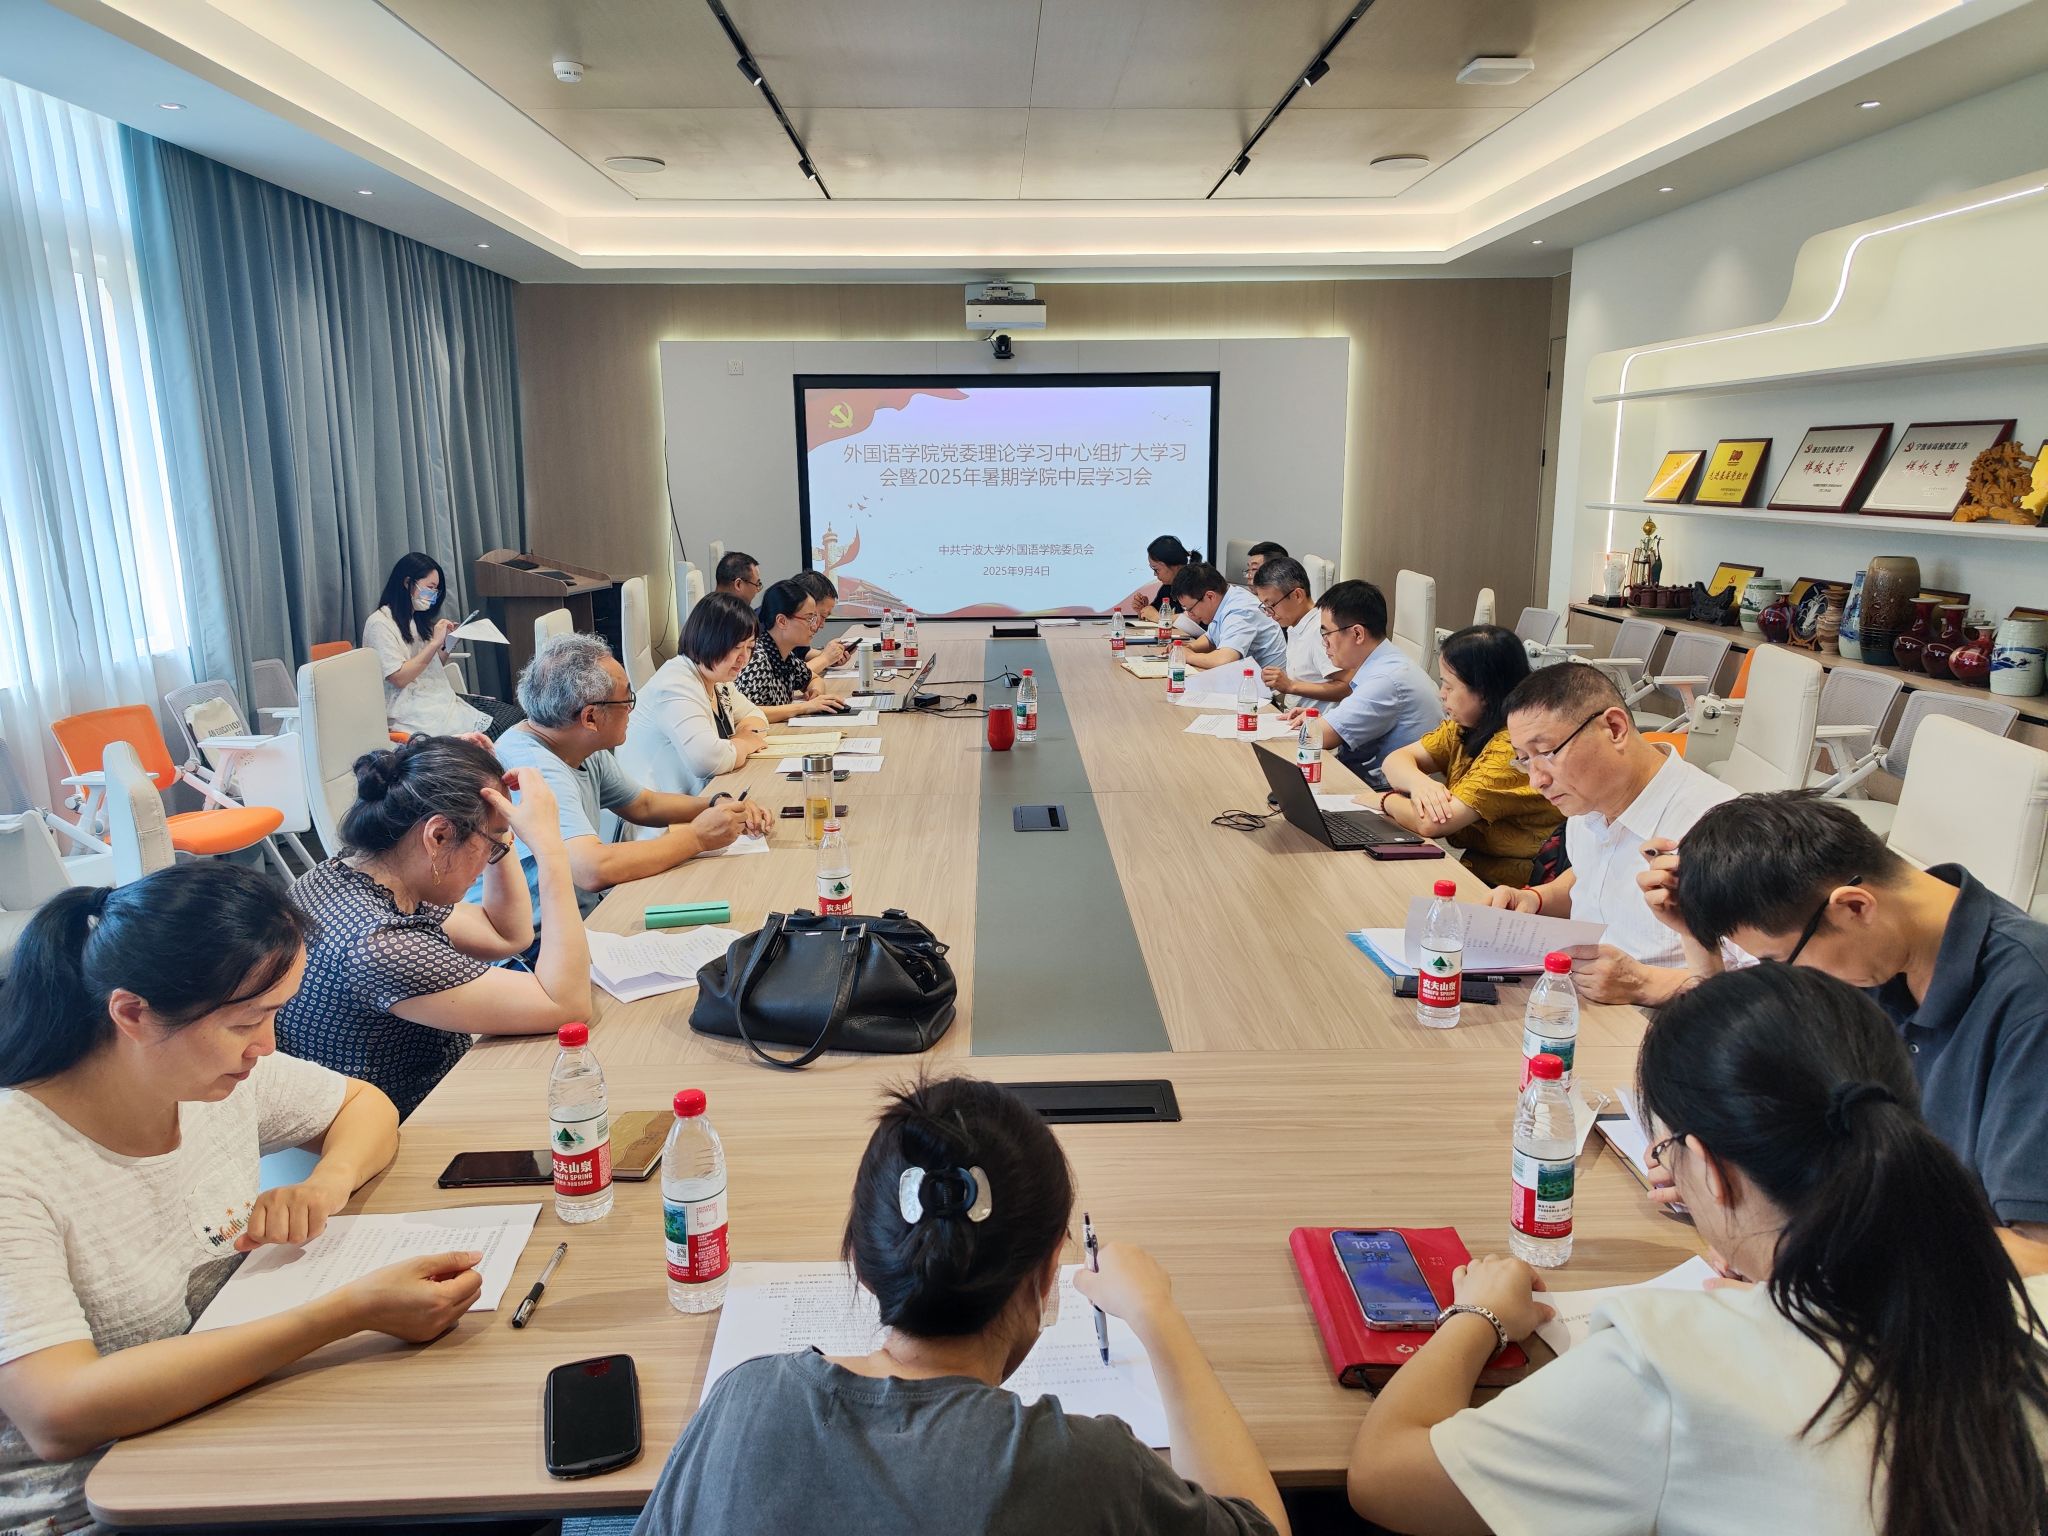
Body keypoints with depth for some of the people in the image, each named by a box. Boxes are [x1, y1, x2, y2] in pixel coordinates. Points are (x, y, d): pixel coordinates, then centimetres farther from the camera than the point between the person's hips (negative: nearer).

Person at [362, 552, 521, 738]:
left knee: (513, 713, -12)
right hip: (414, 711, -9)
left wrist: (448, 643, 4)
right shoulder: (379, 624, -8)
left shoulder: (416, 619, 19)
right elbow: (399, 678, -16)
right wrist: (435, 642, -16)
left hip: (442, 698, 9)